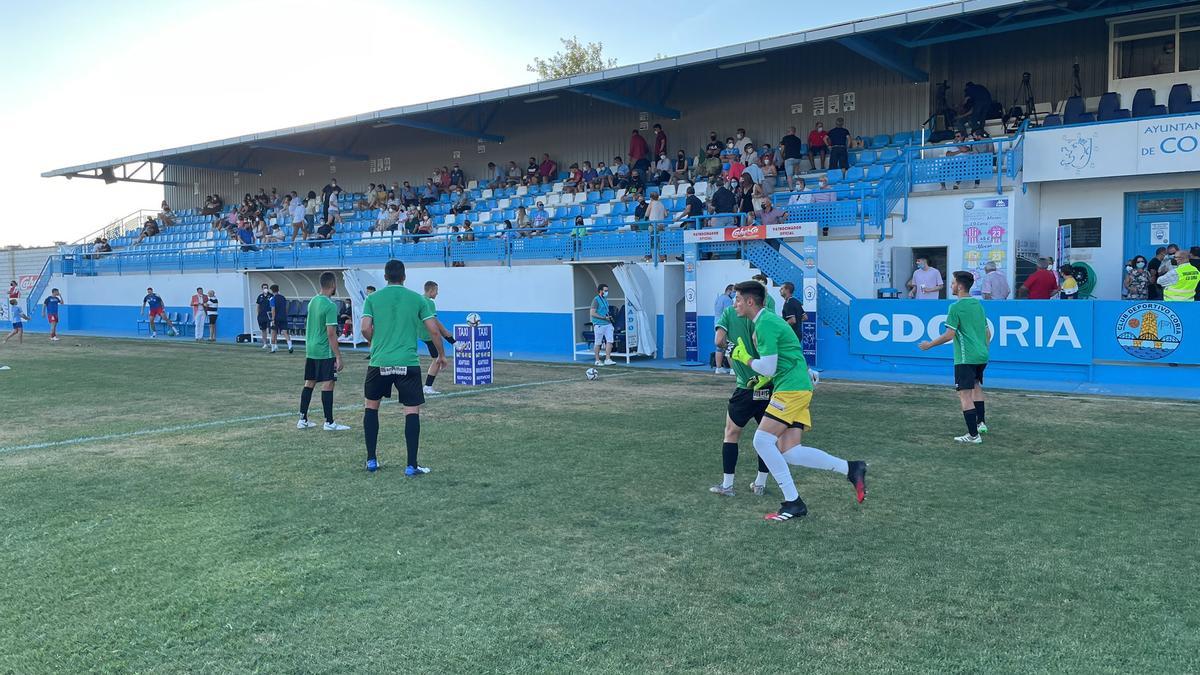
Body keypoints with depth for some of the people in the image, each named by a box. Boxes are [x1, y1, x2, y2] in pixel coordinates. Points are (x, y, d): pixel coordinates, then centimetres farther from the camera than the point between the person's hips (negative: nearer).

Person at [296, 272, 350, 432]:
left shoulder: (312, 301, 9)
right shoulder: (330, 305, -16)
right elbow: (331, 333, -19)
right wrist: (338, 357, -16)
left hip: (310, 351, 8)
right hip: (325, 352, -8)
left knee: (309, 383, 13)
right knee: (328, 384, -3)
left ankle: (303, 420, 17)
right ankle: (329, 423, 0)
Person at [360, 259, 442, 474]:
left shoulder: (373, 298, 5)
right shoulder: (417, 298, 4)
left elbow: (365, 329, -5)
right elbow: (433, 330, 1)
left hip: (379, 362, 2)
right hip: (408, 363, -1)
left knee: (370, 406, 20)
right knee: (412, 411, 4)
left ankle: (371, 460, 22)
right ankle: (411, 466, 1)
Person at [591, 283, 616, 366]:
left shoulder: (605, 299, 16)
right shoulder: (596, 300, -10)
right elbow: (592, 313, -16)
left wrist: (609, 317, 8)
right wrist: (604, 318, -17)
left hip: (608, 324, 8)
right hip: (599, 324, -7)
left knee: (609, 341, -2)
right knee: (598, 343, 1)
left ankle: (607, 359, 1)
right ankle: (597, 360, 10)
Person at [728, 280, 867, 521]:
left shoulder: (765, 324, -14)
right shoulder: (767, 320, 18)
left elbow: (767, 368, -16)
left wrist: (745, 358, 1)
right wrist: (765, 378, 18)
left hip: (792, 389, -10)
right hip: (797, 387, 10)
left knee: (762, 440, -12)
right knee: (788, 451, 2)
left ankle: (793, 503, -7)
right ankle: (850, 468, 8)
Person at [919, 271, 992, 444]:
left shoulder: (956, 307, -12)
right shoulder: (978, 304, 12)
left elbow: (949, 335, -16)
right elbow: (988, 333, 17)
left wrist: (930, 344, -5)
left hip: (966, 358, -9)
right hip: (982, 355, 9)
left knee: (965, 395, -7)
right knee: (976, 387, 28)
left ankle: (973, 435, -10)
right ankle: (981, 423, 32)